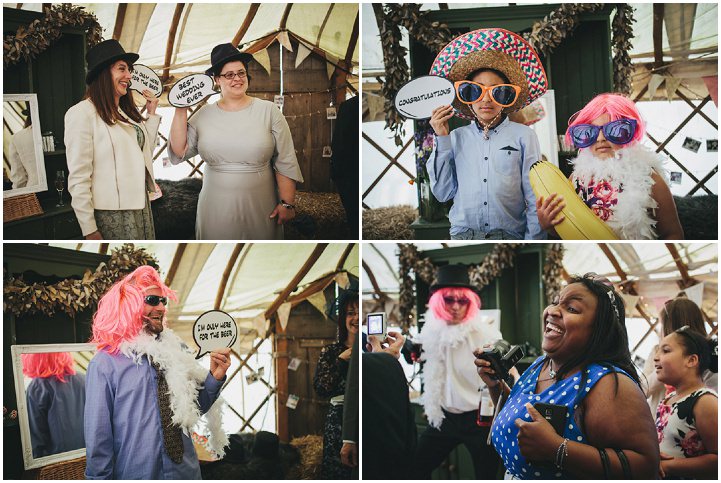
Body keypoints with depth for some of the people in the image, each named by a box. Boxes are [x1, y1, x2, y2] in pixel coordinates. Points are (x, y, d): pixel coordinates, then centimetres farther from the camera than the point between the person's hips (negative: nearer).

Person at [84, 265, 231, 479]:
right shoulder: (105, 363, -10)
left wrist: (214, 377, -4)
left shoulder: (175, 349, 4)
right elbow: (98, 435, -8)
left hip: (186, 471, 5)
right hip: (136, 473, -5)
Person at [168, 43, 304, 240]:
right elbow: (179, 152, 3)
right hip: (216, 208, 1)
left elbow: (285, 162, -1)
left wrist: (287, 203, -6)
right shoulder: (204, 114, 6)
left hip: (260, 208, -1)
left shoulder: (268, 111, 0)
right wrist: (181, 111, -2)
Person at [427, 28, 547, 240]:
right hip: (462, 234, 2)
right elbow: (443, 193, 8)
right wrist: (442, 140, 4)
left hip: (509, 234, -1)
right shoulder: (457, 138, 14)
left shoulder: (523, 135, 8)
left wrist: (534, 239, -6)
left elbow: (534, 198, 6)